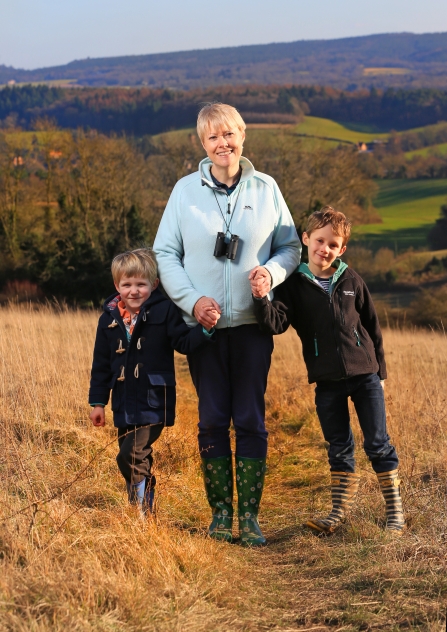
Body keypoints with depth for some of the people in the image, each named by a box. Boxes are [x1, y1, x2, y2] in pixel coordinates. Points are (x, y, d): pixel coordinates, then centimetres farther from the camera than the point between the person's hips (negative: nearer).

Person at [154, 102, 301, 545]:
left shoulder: (265, 188, 3)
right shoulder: (186, 190, 2)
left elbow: (290, 247, 9)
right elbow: (164, 253, 3)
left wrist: (271, 272, -13)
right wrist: (192, 300, -10)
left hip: (252, 324, 0)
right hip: (204, 324, 0)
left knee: (251, 420, 0)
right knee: (212, 419, 3)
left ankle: (249, 516, 7)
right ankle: (220, 514, 13)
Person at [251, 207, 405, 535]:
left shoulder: (351, 281, 1)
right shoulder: (294, 285, -2)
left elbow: (372, 327, 9)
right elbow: (276, 323, -17)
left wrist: (379, 371, 10)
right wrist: (261, 299, -36)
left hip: (364, 375, 0)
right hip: (327, 382, 0)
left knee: (378, 444, 4)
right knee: (339, 449, 9)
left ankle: (394, 507, 14)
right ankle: (340, 509, 20)